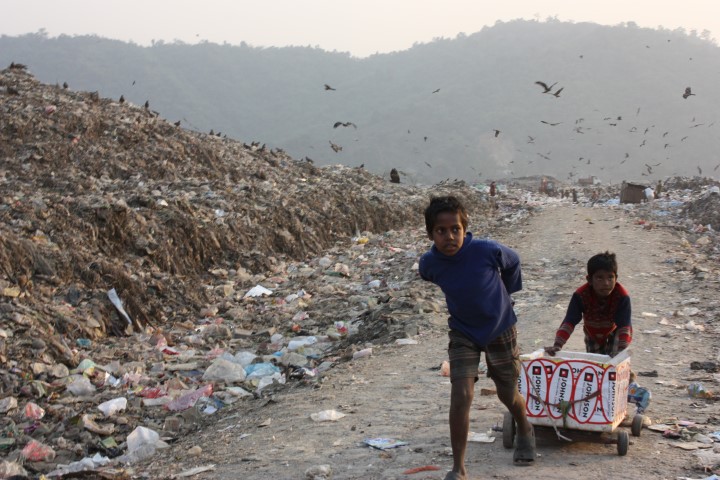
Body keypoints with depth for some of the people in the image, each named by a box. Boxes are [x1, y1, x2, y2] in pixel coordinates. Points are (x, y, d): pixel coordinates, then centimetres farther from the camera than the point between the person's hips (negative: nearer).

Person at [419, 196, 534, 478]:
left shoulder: (488, 251, -29)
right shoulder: (429, 264, -20)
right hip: (463, 333, 1)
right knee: (461, 395, -14)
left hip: (501, 330, -1)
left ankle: (525, 432, 49)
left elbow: (513, 263, -5)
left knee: (508, 394, 15)